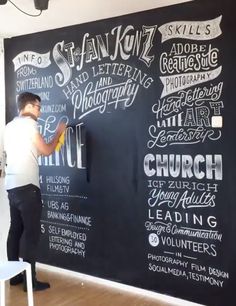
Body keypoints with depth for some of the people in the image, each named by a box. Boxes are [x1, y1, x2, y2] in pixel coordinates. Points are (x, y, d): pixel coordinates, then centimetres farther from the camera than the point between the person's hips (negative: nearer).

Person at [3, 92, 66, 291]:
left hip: (12, 185, 9)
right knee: (31, 232, -5)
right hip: (27, 186, -9)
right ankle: (30, 280, -2)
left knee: (16, 230, 12)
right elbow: (47, 151, -4)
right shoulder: (28, 123, -8)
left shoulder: (9, 126, 18)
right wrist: (59, 133, 9)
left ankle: (15, 275, 18)